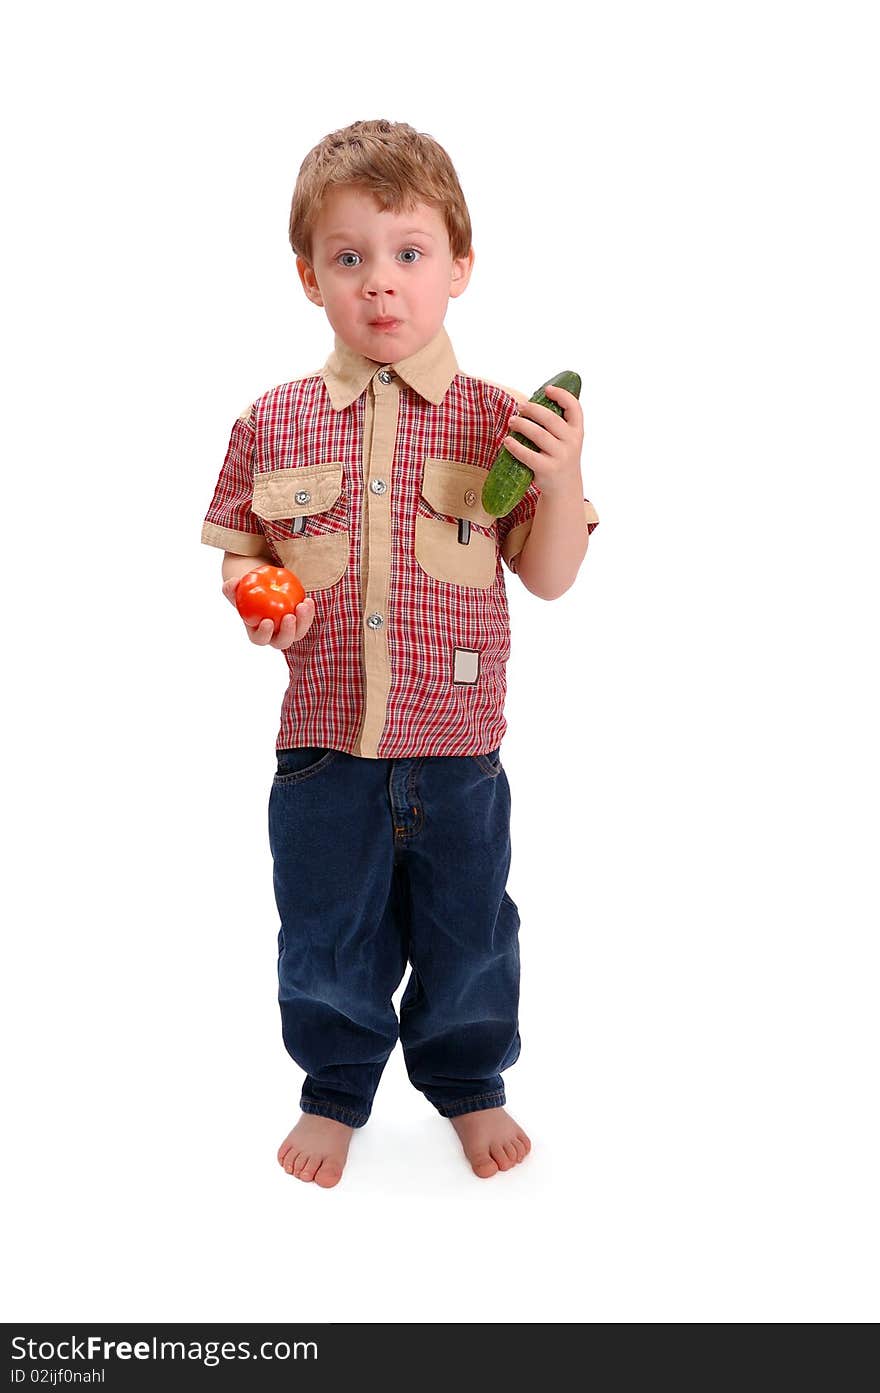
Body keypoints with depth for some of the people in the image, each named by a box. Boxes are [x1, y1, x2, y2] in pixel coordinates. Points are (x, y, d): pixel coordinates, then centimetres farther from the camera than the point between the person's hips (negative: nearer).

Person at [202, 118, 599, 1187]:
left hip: (455, 745, 0)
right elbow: (241, 552, 10)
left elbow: (548, 578, -1)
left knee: (467, 932, 16)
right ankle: (336, 1089, 41)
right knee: (326, 938, 15)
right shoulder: (273, 425, -2)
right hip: (323, 738, 1)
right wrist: (256, 606, -11)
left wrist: (562, 482, -18)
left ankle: (468, 1081, 42)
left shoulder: (498, 419, -5)